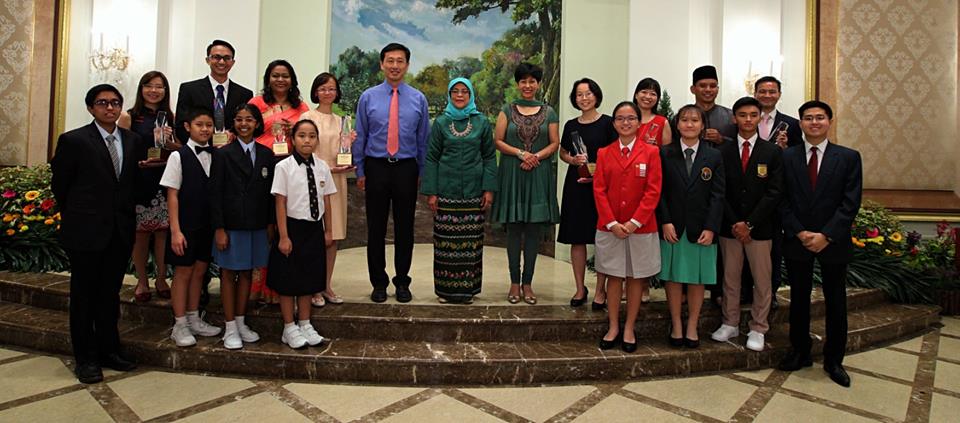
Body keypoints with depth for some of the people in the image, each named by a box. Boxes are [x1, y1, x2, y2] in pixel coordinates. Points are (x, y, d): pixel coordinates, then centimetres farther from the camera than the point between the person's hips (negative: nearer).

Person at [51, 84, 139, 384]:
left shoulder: (132, 140, 6)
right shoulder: (74, 140, -6)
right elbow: (60, 184, 2)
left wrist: (126, 215, 7)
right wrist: (77, 215, 9)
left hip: (120, 231, 4)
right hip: (85, 231, -4)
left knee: (110, 293, 13)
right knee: (84, 296, 7)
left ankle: (109, 350, 25)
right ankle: (85, 358, 17)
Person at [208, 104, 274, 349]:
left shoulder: (266, 154, 6)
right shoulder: (224, 154, -3)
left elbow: (270, 191, 8)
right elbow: (215, 193, -6)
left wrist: (270, 223, 4)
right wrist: (219, 228, -11)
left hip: (257, 226, 3)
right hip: (231, 225, -3)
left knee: (247, 273, 10)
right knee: (229, 274, 4)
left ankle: (240, 323, 22)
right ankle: (230, 328, 12)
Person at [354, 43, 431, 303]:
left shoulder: (418, 99, 4)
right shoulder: (368, 97, 3)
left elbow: (423, 138, 7)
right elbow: (360, 136, 5)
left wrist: (421, 172, 5)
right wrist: (359, 171, 3)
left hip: (407, 168, 0)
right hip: (376, 167, 0)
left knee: (405, 228, 7)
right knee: (376, 228, 6)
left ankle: (403, 282, 22)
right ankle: (379, 283, 20)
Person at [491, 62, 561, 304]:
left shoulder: (548, 112, 9)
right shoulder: (507, 111, 7)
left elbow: (555, 143, 6)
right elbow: (498, 141, 1)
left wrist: (537, 156, -12)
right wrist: (521, 153, -12)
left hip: (539, 174, 1)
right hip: (512, 174, -1)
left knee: (534, 229, 2)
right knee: (514, 228, 1)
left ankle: (527, 283, 10)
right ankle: (514, 282, 10)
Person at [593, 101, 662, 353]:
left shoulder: (650, 152, 0)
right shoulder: (604, 153, 6)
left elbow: (653, 191, -6)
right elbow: (599, 190, 0)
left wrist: (635, 222, -13)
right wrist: (612, 223, -10)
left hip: (641, 227, -1)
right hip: (610, 227, 1)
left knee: (636, 278, 7)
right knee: (613, 277, 8)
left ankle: (629, 329, 17)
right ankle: (613, 328, 18)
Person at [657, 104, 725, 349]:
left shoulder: (713, 157, 5)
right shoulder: (665, 154, 3)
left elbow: (717, 195, 1)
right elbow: (660, 192, 0)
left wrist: (710, 228, -8)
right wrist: (665, 222, -9)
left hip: (701, 229, 1)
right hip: (672, 227, 0)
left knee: (697, 279, 6)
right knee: (673, 277, 5)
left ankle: (692, 327, 18)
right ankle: (676, 326, 17)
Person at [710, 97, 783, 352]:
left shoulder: (772, 152, 1)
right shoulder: (723, 151, 3)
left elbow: (774, 192, -5)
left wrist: (749, 223, -12)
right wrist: (734, 223, -9)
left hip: (760, 228, -1)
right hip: (729, 226, 1)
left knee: (762, 280, 6)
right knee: (730, 278, 10)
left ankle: (758, 329, 18)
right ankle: (730, 324, 22)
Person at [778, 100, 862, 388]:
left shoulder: (849, 157, 0)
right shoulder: (786, 157, 2)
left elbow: (850, 203, -6)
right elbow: (782, 201, -1)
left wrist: (826, 235, -15)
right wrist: (800, 233, -12)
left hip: (833, 242, 0)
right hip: (796, 240, 1)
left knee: (835, 302, 9)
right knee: (798, 299, 10)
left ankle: (834, 360, 22)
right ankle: (800, 352, 24)